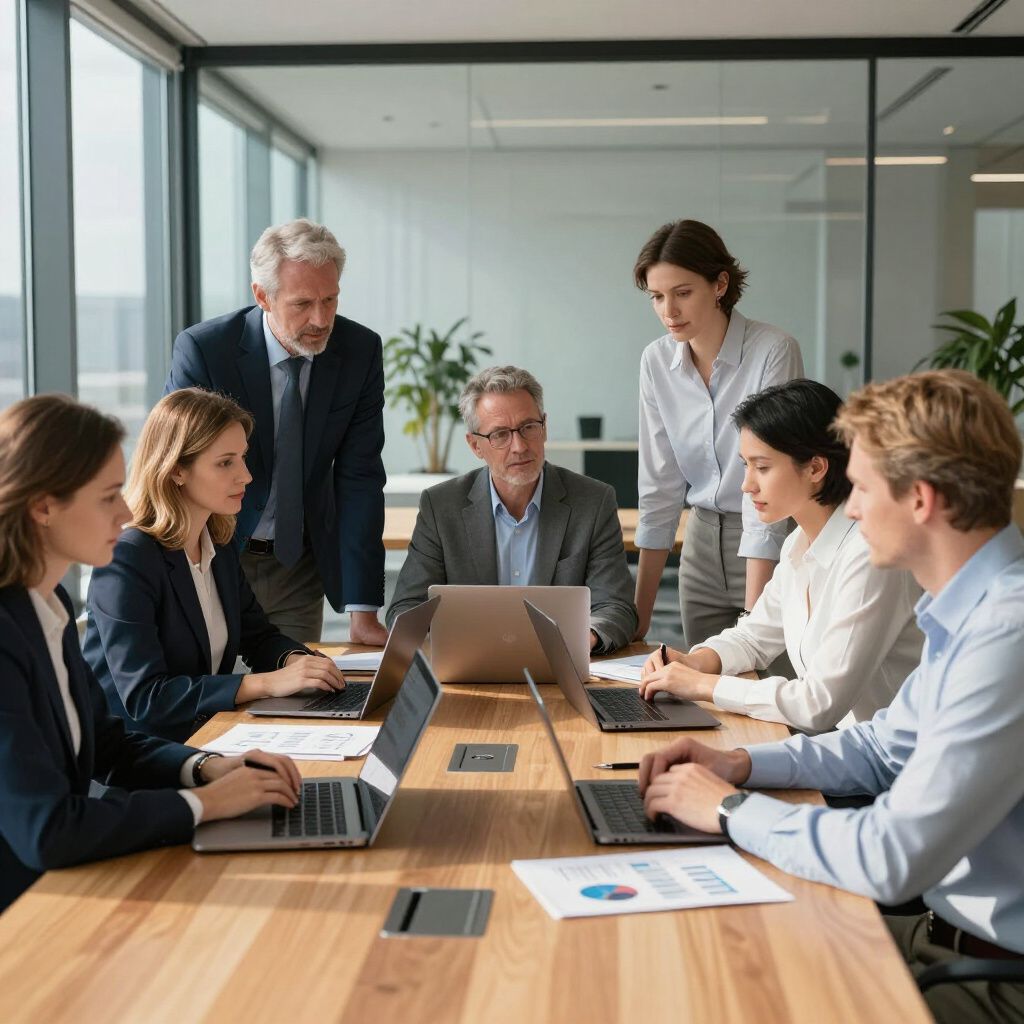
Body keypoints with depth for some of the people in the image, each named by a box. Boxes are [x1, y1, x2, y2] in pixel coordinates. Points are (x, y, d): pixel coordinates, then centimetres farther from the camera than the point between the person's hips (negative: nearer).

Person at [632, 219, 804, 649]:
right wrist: (639, 614, 1)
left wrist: (753, 618, -25)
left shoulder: (773, 351, -18)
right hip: (703, 540, 5)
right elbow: (660, 487, 2)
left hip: (775, 545, -5)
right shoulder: (656, 362, -2)